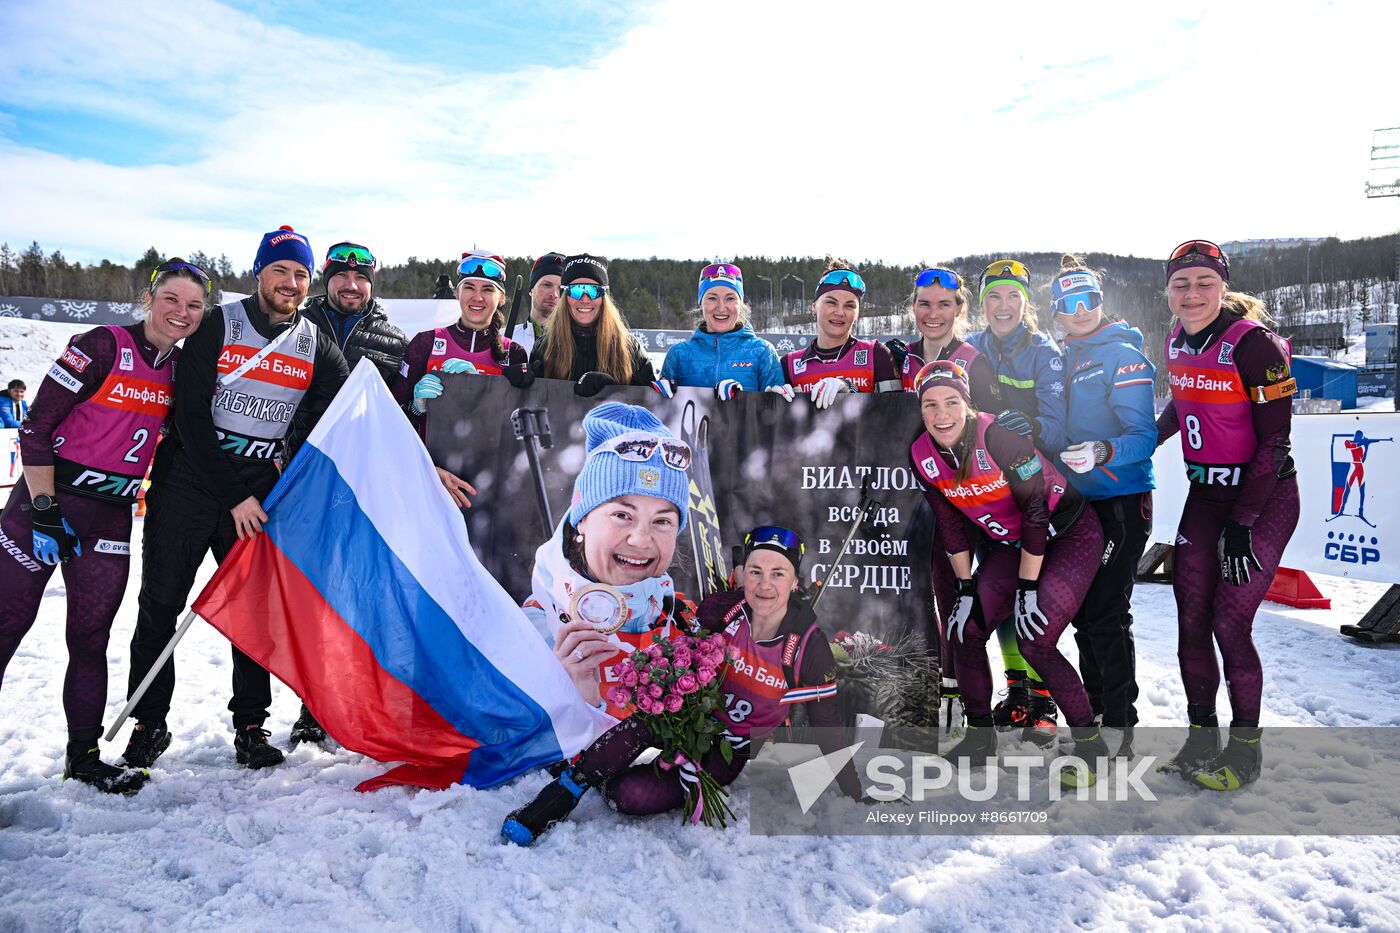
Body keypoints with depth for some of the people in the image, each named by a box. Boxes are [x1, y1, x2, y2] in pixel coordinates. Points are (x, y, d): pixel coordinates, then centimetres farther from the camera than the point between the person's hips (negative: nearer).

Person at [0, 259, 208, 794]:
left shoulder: (181, 367, 5)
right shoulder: (103, 346, -12)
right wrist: (44, 510, -15)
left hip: (112, 515, 5)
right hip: (49, 499, -5)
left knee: (91, 639, 10)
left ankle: (83, 755, 20)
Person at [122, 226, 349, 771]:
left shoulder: (318, 348, 4)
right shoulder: (217, 327, -5)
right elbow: (191, 416, -11)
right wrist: (234, 497, -15)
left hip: (259, 492, 2)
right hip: (189, 477, -2)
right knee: (160, 604, 3)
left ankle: (250, 724, 14)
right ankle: (149, 724, 16)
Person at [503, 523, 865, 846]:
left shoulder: (809, 646, -20)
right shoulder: (720, 609, -16)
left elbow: (829, 728, -9)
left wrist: (858, 800, -5)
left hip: (727, 753, -1)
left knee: (629, 795, -24)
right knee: (641, 725, -34)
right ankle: (559, 796, -17)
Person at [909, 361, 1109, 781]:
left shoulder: (999, 435, -29)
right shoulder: (923, 456, -11)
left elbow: (1035, 511, -23)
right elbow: (951, 526, 0)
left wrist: (1028, 589, -19)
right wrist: (967, 590, 0)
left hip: (1069, 535, -6)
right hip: (1009, 542, 6)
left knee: (1035, 641, -17)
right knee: (964, 630, -5)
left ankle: (1090, 743, 5)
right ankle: (980, 735, 17)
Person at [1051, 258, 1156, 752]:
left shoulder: (1121, 354, -10)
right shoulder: (1065, 360, 12)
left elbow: (1144, 436, -18)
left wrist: (1103, 453, -34)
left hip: (1121, 502, -8)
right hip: (1079, 502, 8)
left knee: (1106, 614, -6)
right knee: (1082, 609, 15)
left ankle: (1119, 727, 8)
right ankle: (1094, 707, 32)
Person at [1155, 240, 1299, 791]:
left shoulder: (1252, 343, -19)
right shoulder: (1178, 342, 1)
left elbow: (1275, 442, -18)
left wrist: (1242, 525, -18)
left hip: (1264, 499, -6)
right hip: (1204, 495, 6)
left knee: (1229, 624, -7)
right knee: (1190, 619, 5)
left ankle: (1246, 746, 13)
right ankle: (1201, 735, 22)